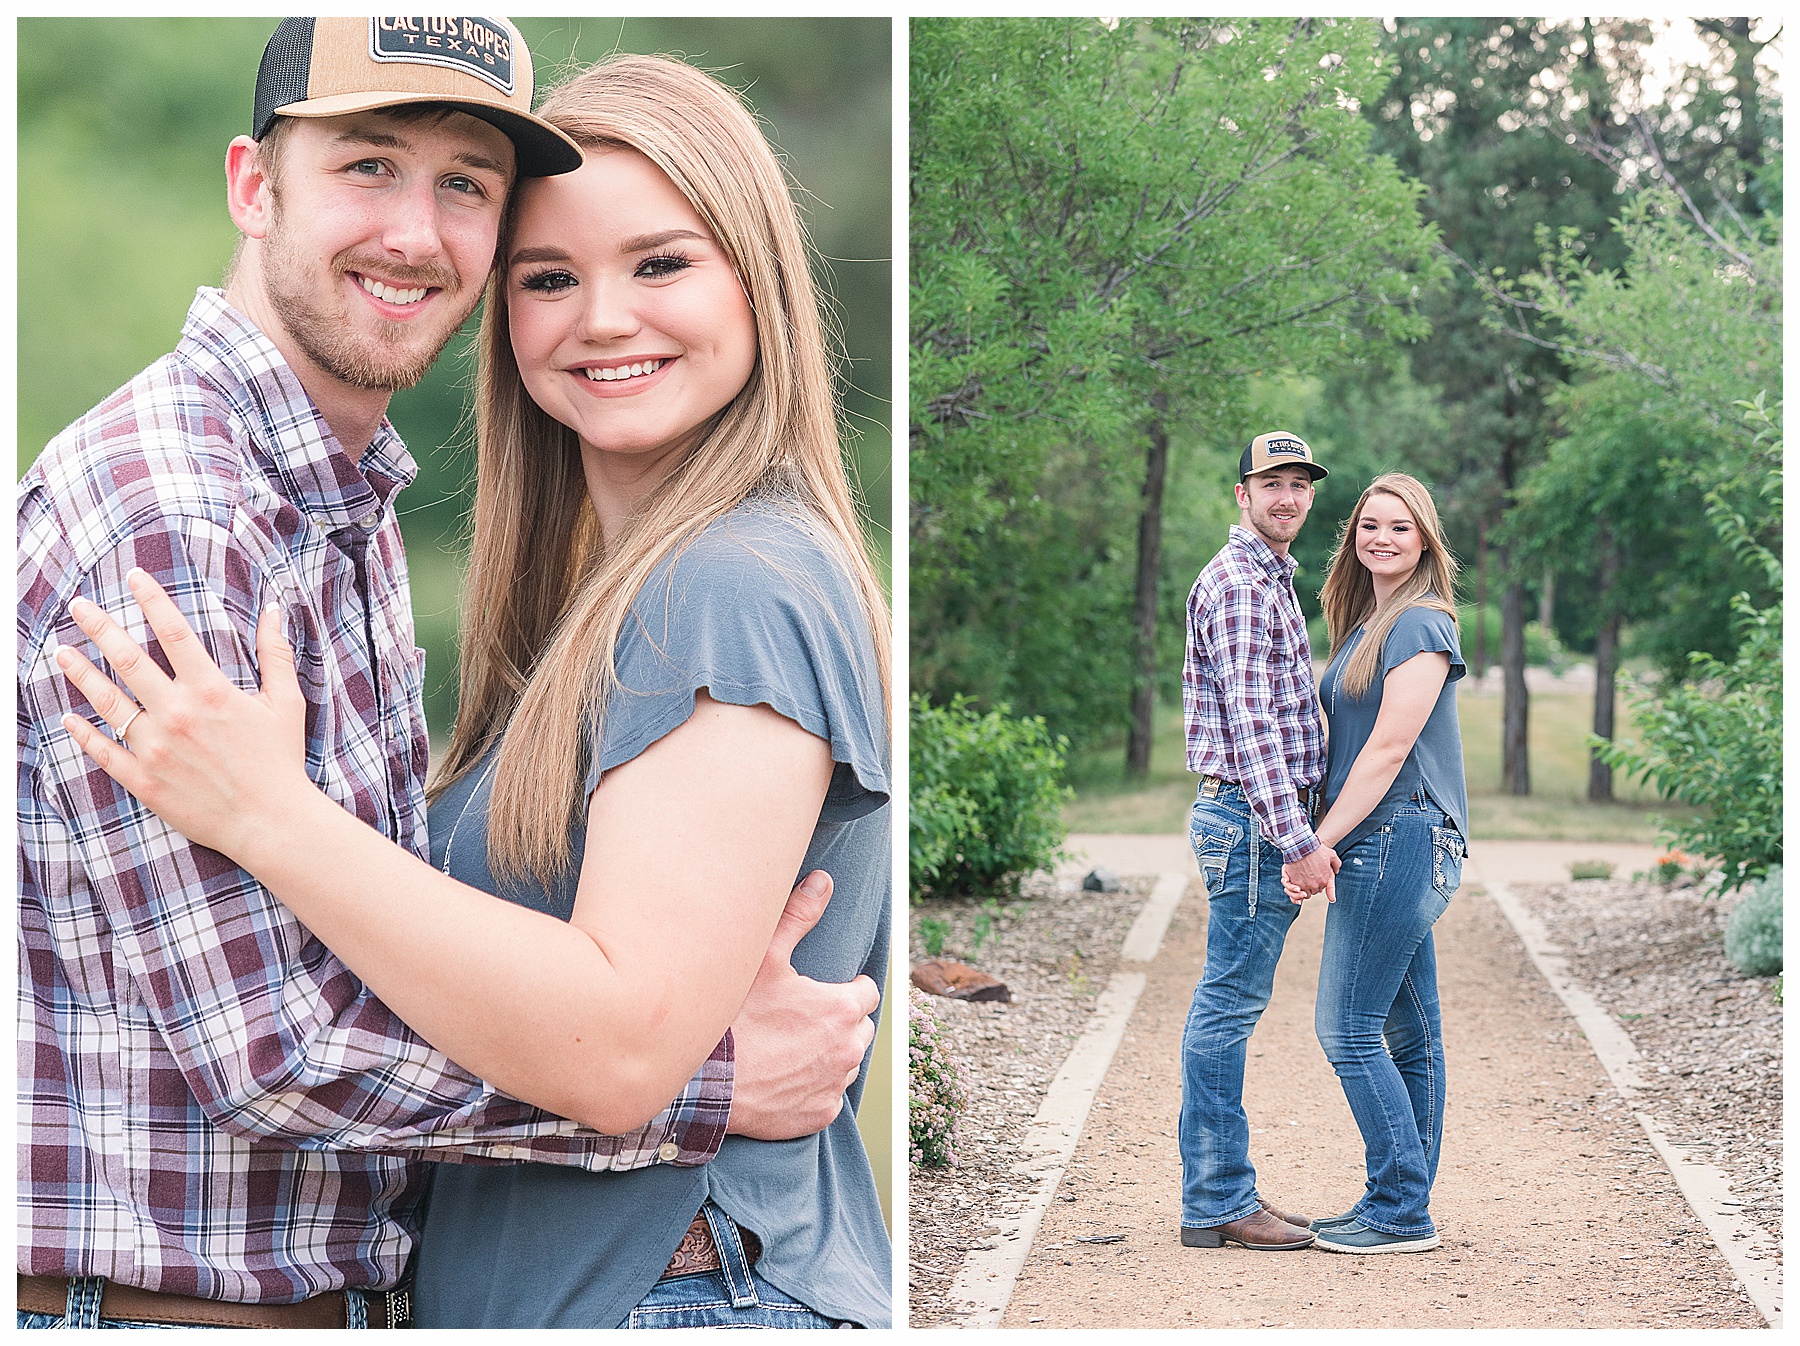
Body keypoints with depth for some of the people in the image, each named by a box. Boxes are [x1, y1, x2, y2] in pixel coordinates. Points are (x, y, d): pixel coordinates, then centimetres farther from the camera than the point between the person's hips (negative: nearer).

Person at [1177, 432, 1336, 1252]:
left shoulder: (1270, 578, 20)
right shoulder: (1239, 583, -13)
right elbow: (1250, 720, -21)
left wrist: (1296, 828, 22)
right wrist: (1295, 837, -26)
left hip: (1258, 820, 10)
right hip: (1252, 816, -10)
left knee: (1228, 1004, 12)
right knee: (1230, 1005, -7)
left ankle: (1216, 1190, 18)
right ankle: (1218, 1203, -3)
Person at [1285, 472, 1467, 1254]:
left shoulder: (1421, 625, -11)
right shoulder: (1367, 625, 18)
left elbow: (1389, 748, -16)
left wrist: (1321, 842, -16)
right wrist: (1325, 840, 13)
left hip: (1401, 836, -9)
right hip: (1387, 845, 9)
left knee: (1346, 1028, -8)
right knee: (1408, 1033, 12)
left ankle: (1400, 1213, -3)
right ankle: (1403, 1208, 17)